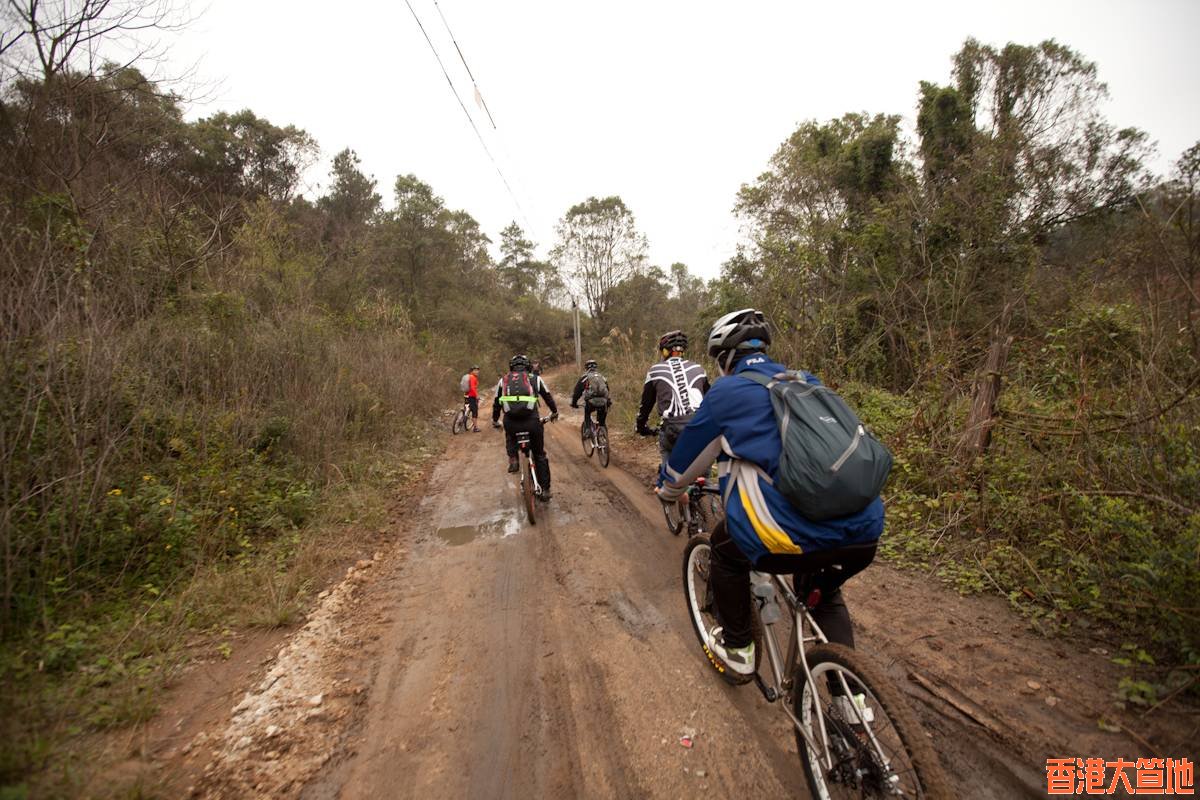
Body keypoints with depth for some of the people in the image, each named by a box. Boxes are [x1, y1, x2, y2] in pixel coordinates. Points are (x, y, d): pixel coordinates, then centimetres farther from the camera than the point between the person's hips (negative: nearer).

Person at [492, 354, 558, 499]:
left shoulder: (503, 380, 20)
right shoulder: (535, 378, 15)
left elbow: (496, 403, 26)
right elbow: (548, 397, 22)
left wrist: (495, 421, 42)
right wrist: (554, 412, 40)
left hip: (510, 422, 1)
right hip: (531, 421, -1)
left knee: (510, 436, 38)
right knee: (540, 455, 17)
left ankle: (512, 459, 16)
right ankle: (545, 490, 18)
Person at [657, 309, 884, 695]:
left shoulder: (727, 391, 3)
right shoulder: (806, 381, 19)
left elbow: (685, 454, 14)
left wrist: (668, 490, 34)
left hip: (801, 533, -6)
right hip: (866, 531, 6)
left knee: (725, 549, 24)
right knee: (823, 591, 35)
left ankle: (737, 648, 34)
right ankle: (852, 696, 34)